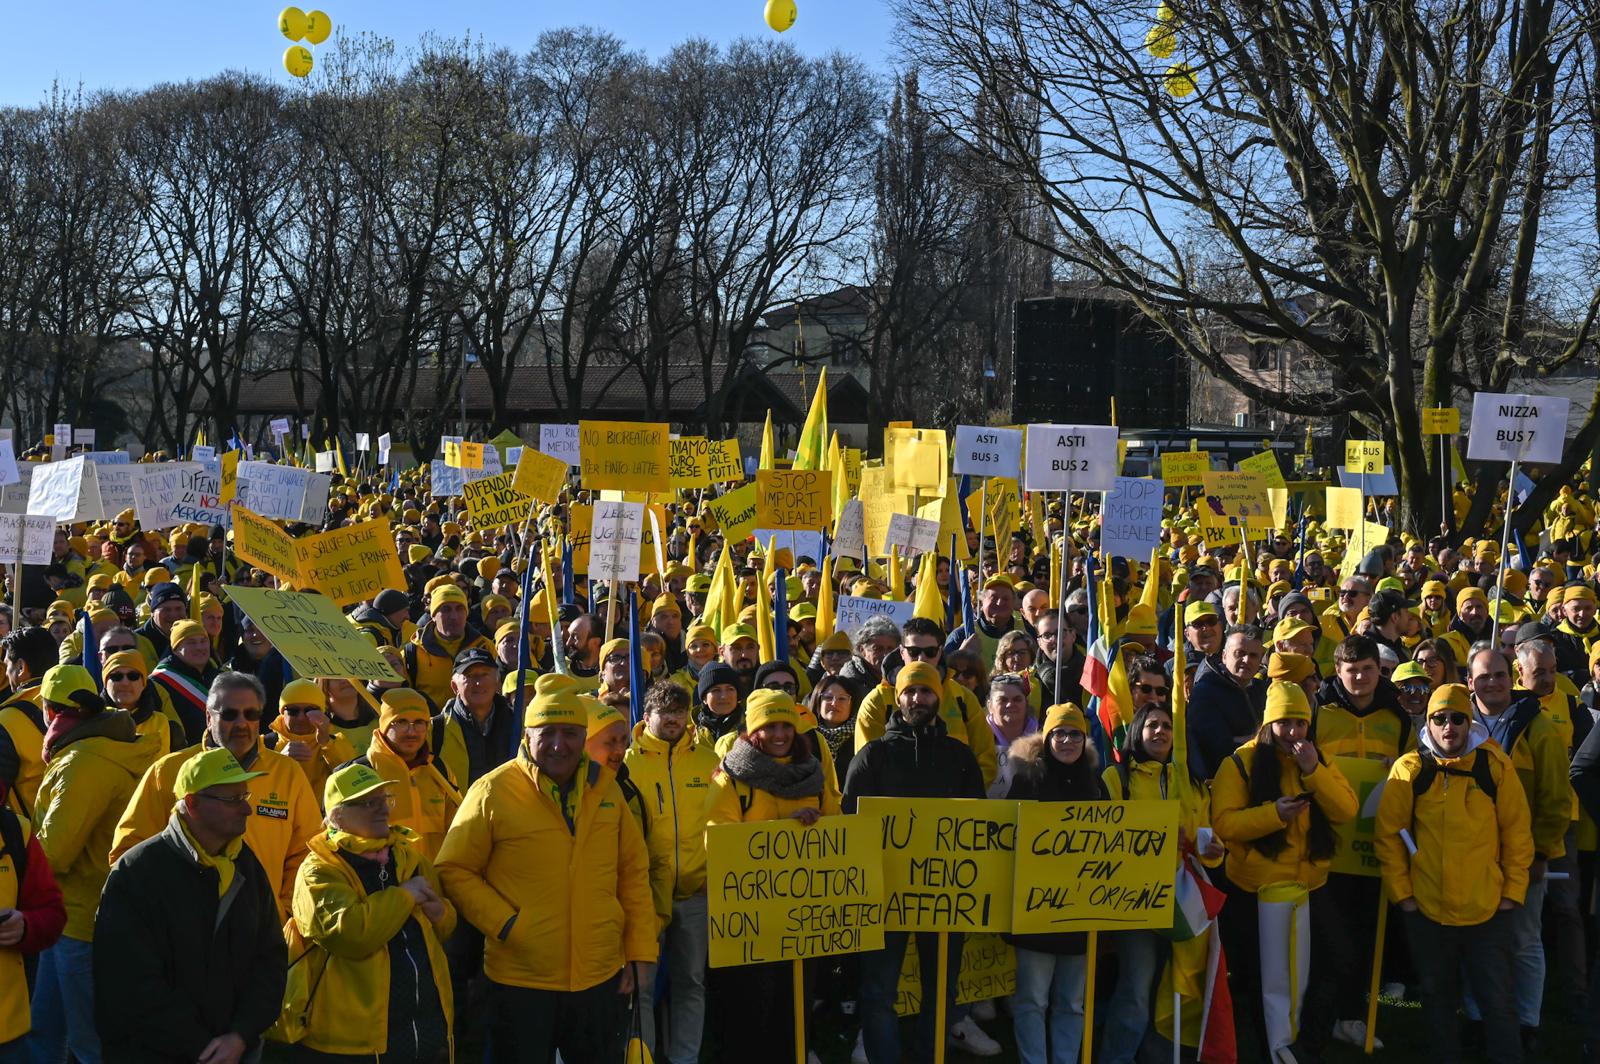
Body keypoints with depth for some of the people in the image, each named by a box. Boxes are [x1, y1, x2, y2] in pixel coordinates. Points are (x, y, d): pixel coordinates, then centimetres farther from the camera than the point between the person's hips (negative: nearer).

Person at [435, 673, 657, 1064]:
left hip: (602, 978, 4)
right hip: (520, 983, -4)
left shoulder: (606, 788, 4)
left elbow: (634, 871, 10)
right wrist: (503, 924, -13)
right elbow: (455, 871, -4)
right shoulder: (493, 793, -9)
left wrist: (640, 952, 6)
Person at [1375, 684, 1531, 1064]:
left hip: (1489, 910, -1)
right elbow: (1388, 834, -1)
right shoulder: (1409, 769, -4)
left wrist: (1513, 890, -2)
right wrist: (1401, 891, -3)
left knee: (1498, 1000, 7)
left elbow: (1518, 832, 1)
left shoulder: (1496, 765, -3)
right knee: (1438, 998, 15)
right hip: (1427, 910, 1)